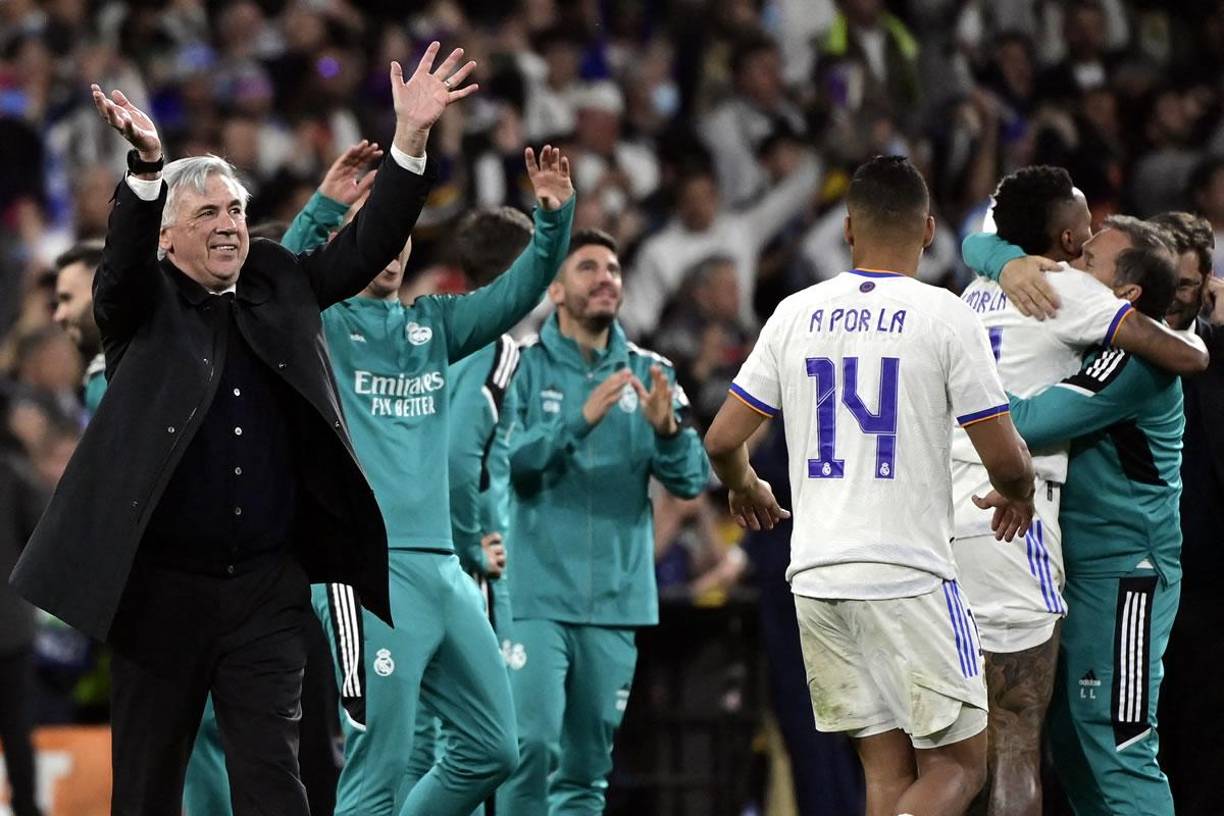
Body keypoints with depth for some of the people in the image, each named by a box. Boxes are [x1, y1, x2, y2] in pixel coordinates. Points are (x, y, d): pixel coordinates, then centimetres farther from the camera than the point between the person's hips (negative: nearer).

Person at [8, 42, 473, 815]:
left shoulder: (279, 285, 10)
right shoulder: (144, 304, -1)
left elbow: (366, 249, 2)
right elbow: (122, 260, -20)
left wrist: (411, 140, -11)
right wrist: (146, 164, -40)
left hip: (267, 585, 2)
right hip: (162, 584, -2)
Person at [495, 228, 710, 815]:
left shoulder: (649, 374, 9)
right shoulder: (524, 367, 0)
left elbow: (691, 481, 3)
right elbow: (507, 459, -13)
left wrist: (667, 429, -17)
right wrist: (581, 420, -25)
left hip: (617, 597, 4)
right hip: (537, 595, -4)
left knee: (588, 766, 7)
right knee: (533, 743, -17)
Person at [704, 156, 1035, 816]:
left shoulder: (796, 314, 6)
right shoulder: (946, 316, -6)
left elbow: (722, 440, 8)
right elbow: (1004, 458, -6)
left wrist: (745, 489, 30)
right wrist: (1016, 496, 17)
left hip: (815, 573, 5)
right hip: (909, 575, -4)